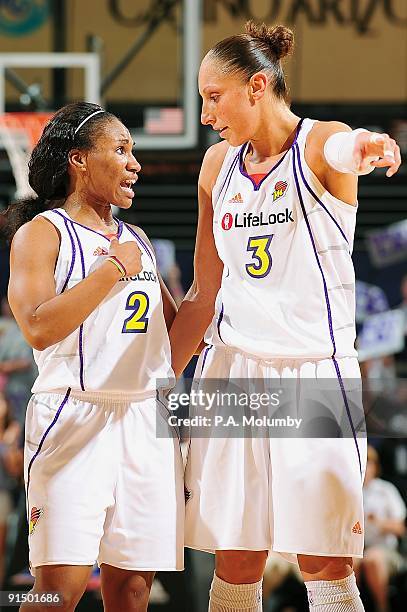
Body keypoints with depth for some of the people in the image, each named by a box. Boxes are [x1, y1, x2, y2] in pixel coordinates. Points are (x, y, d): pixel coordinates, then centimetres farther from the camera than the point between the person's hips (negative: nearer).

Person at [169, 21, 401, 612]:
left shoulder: (318, 142, -6)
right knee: (236, 562, 2)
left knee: (324, 562, -6)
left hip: (314, 373, -5)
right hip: (233, 367, 5)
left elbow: (339, 150, -33)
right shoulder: (219, 163, 10)